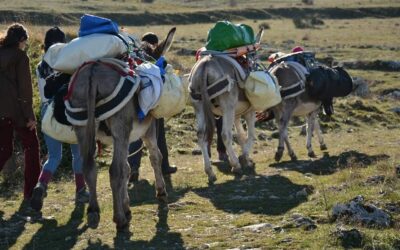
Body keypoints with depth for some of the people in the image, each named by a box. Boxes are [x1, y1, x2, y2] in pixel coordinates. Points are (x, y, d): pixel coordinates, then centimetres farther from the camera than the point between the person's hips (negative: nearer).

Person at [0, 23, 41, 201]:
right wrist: (29, 115, -10)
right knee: (31, 146, 9)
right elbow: (24, 87, -11)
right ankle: (30, 192, 7)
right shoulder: (20, 56, -7)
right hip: (17, 110, -6)